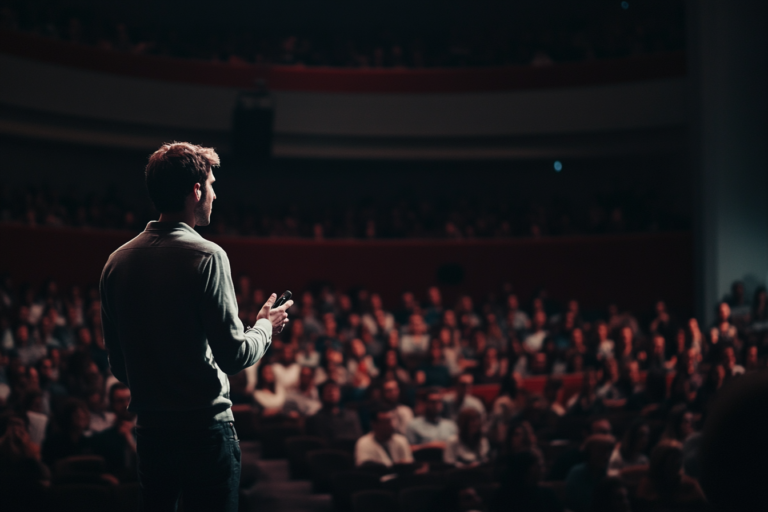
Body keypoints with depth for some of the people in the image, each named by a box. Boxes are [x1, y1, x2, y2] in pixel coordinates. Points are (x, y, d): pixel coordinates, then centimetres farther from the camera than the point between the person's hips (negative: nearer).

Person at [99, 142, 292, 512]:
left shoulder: (117, 261, 5)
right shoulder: (206, 257, -14)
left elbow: (117, 365, 11)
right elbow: (234, 356, -15)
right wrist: (265, 327, 5)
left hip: (149, 430, 6)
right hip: (205, 429, -6)